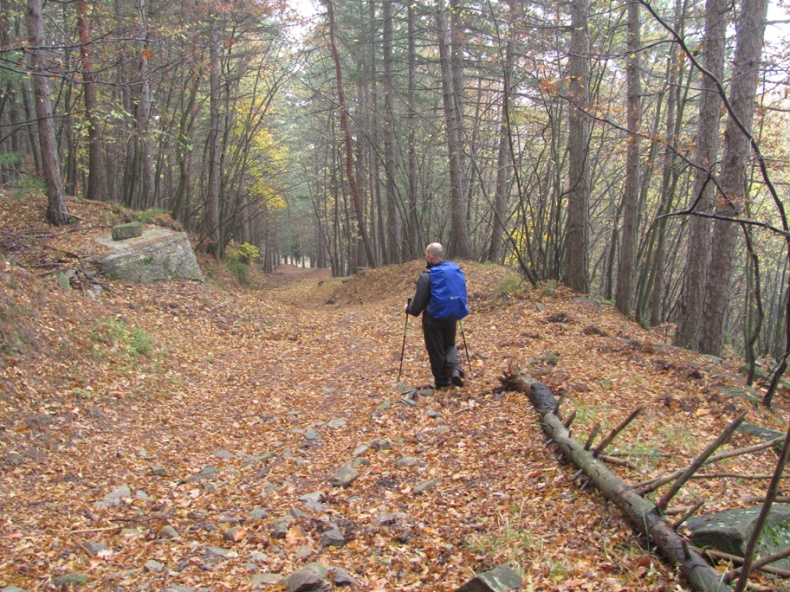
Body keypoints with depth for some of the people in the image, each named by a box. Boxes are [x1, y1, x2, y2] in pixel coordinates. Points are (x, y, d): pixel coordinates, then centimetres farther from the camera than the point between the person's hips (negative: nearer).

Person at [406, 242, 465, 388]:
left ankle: (442, 381, 18)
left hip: (433, 320, -5)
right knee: (449, 345, 22)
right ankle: (454, 369, -1)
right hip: (450, 317, 5)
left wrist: (409, 309, 5)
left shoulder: (427, 276, -19)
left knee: (436, 351, 8)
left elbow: (419, 301, -15)